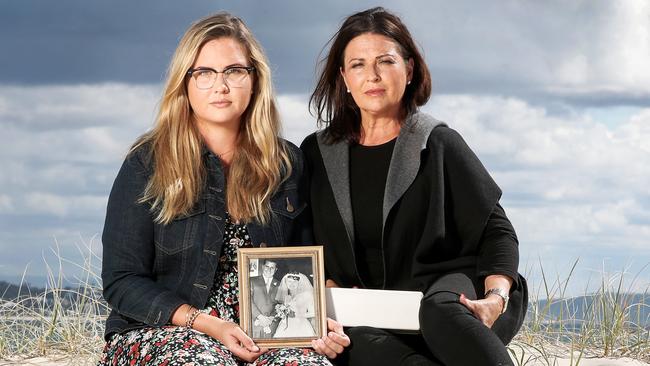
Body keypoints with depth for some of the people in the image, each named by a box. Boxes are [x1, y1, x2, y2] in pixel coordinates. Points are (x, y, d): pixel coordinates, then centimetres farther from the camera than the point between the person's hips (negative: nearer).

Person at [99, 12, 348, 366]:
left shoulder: (286, 164, 9)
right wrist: (206, 324, -17)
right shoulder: (147, 164, -1)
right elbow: (122, 282, -4)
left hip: (259, 334, 3)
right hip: (159, 332, -3)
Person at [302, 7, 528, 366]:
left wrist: (497, 297, -15)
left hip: (445, 288, -1)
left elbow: (496, 231, 3)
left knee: (440, 310, -40)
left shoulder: (438, 144, 7)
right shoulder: (318, 154, 15)